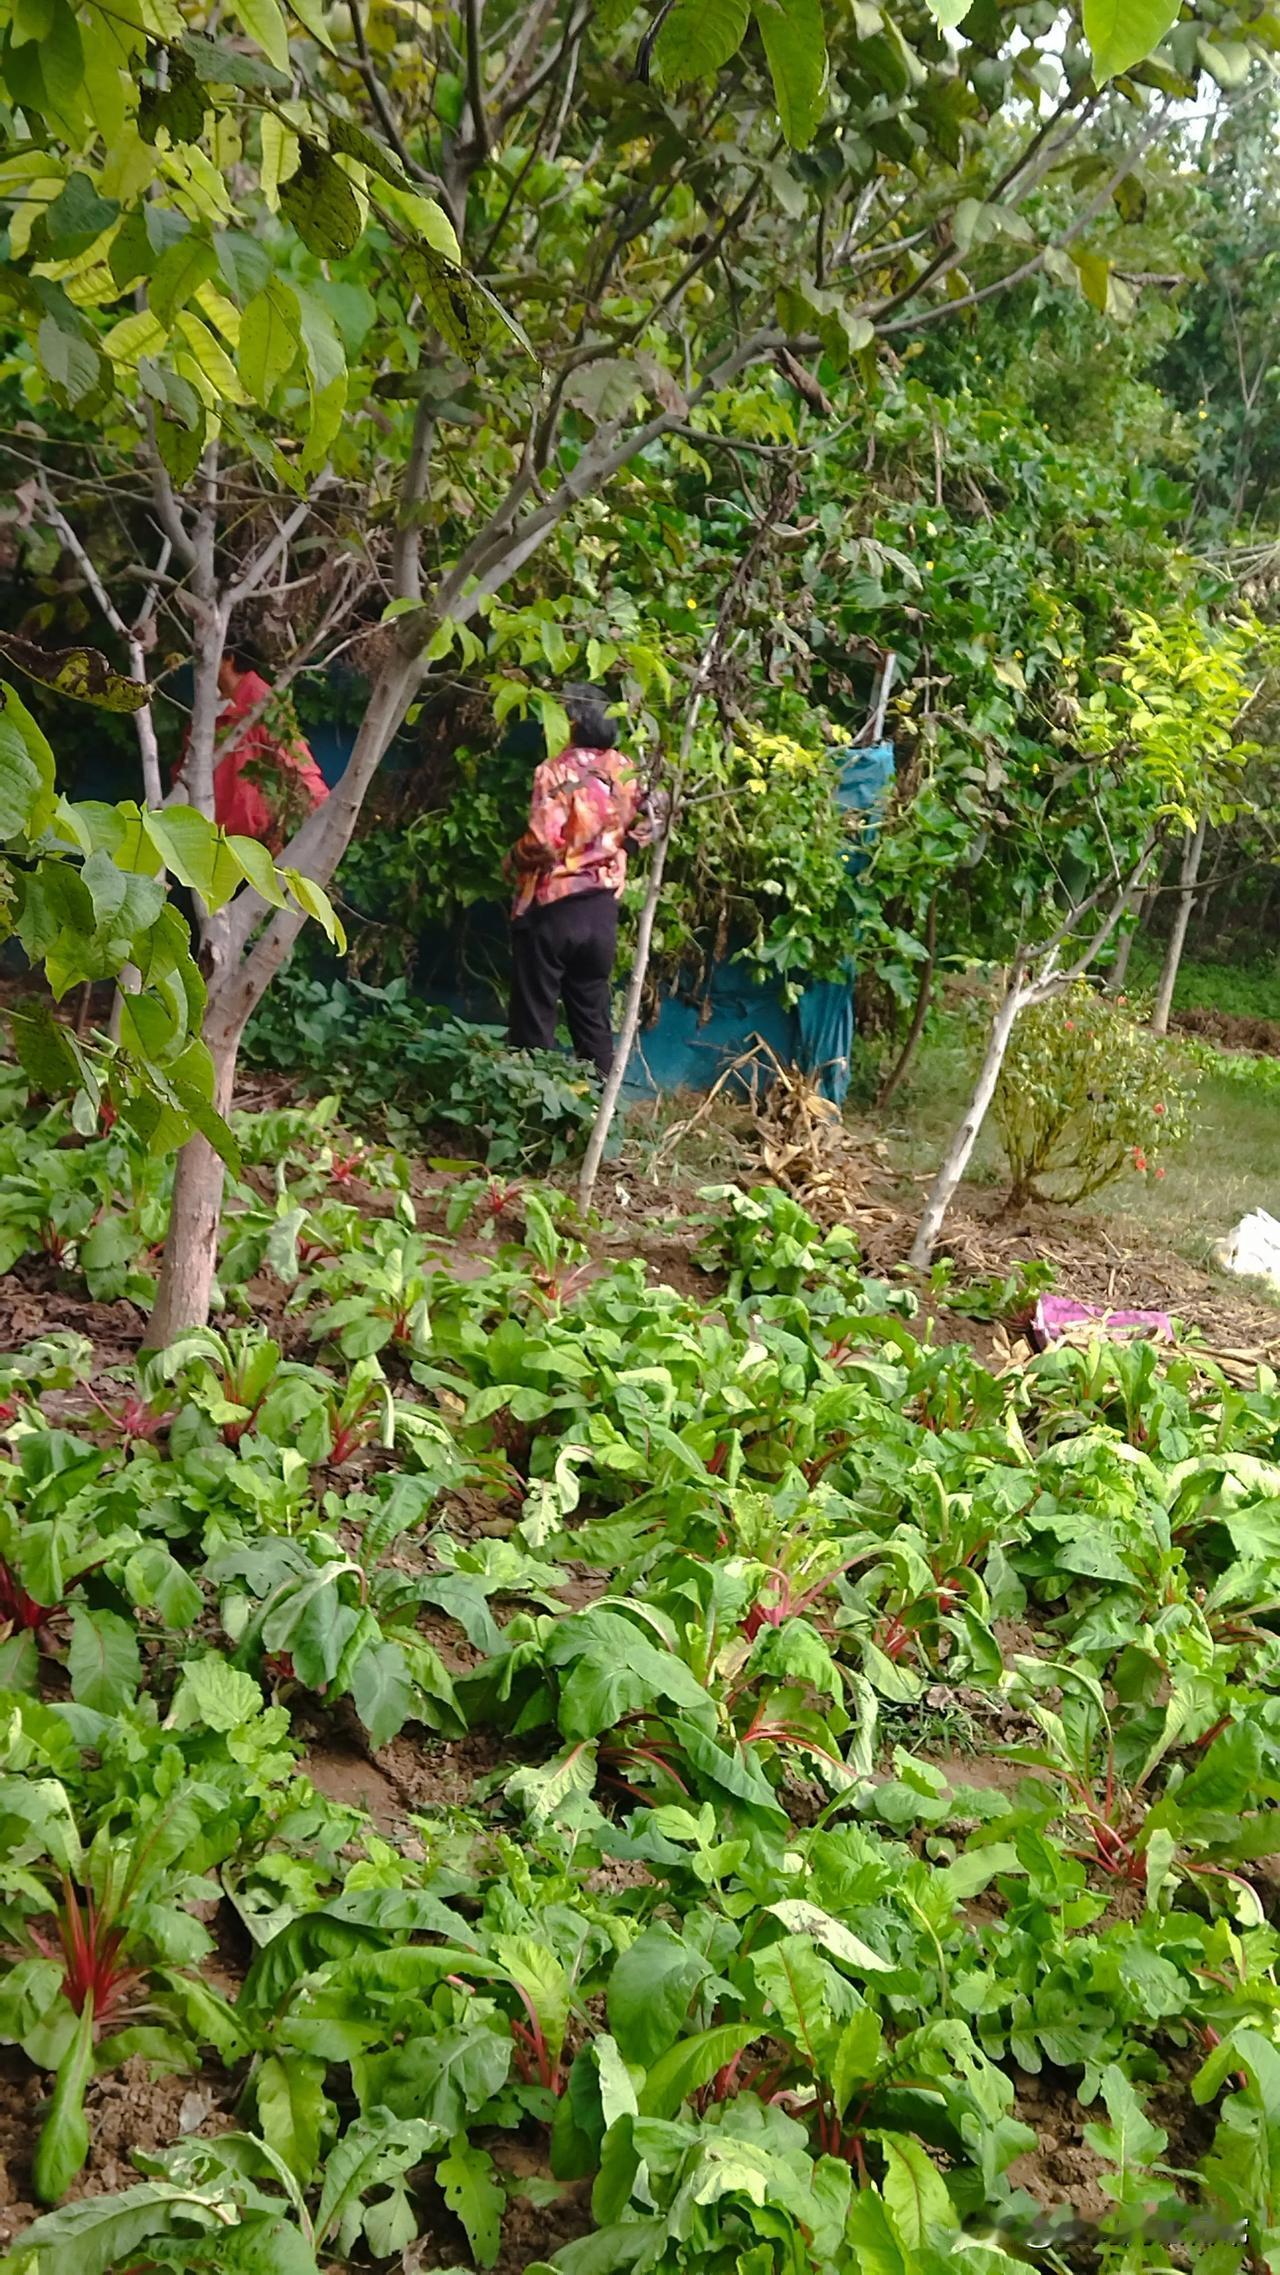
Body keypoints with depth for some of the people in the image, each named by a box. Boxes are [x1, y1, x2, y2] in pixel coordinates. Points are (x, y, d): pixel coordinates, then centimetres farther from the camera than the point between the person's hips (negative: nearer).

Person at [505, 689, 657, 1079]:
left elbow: (542, 841, -23)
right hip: (602, 908, 6)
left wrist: (513, 860, -4)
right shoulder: (624, 770, 4)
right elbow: (643, 830, 14)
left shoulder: (557, 771, -15)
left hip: (551, 908, -6)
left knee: (535, 1017, 3)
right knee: (593, 1016, 13)